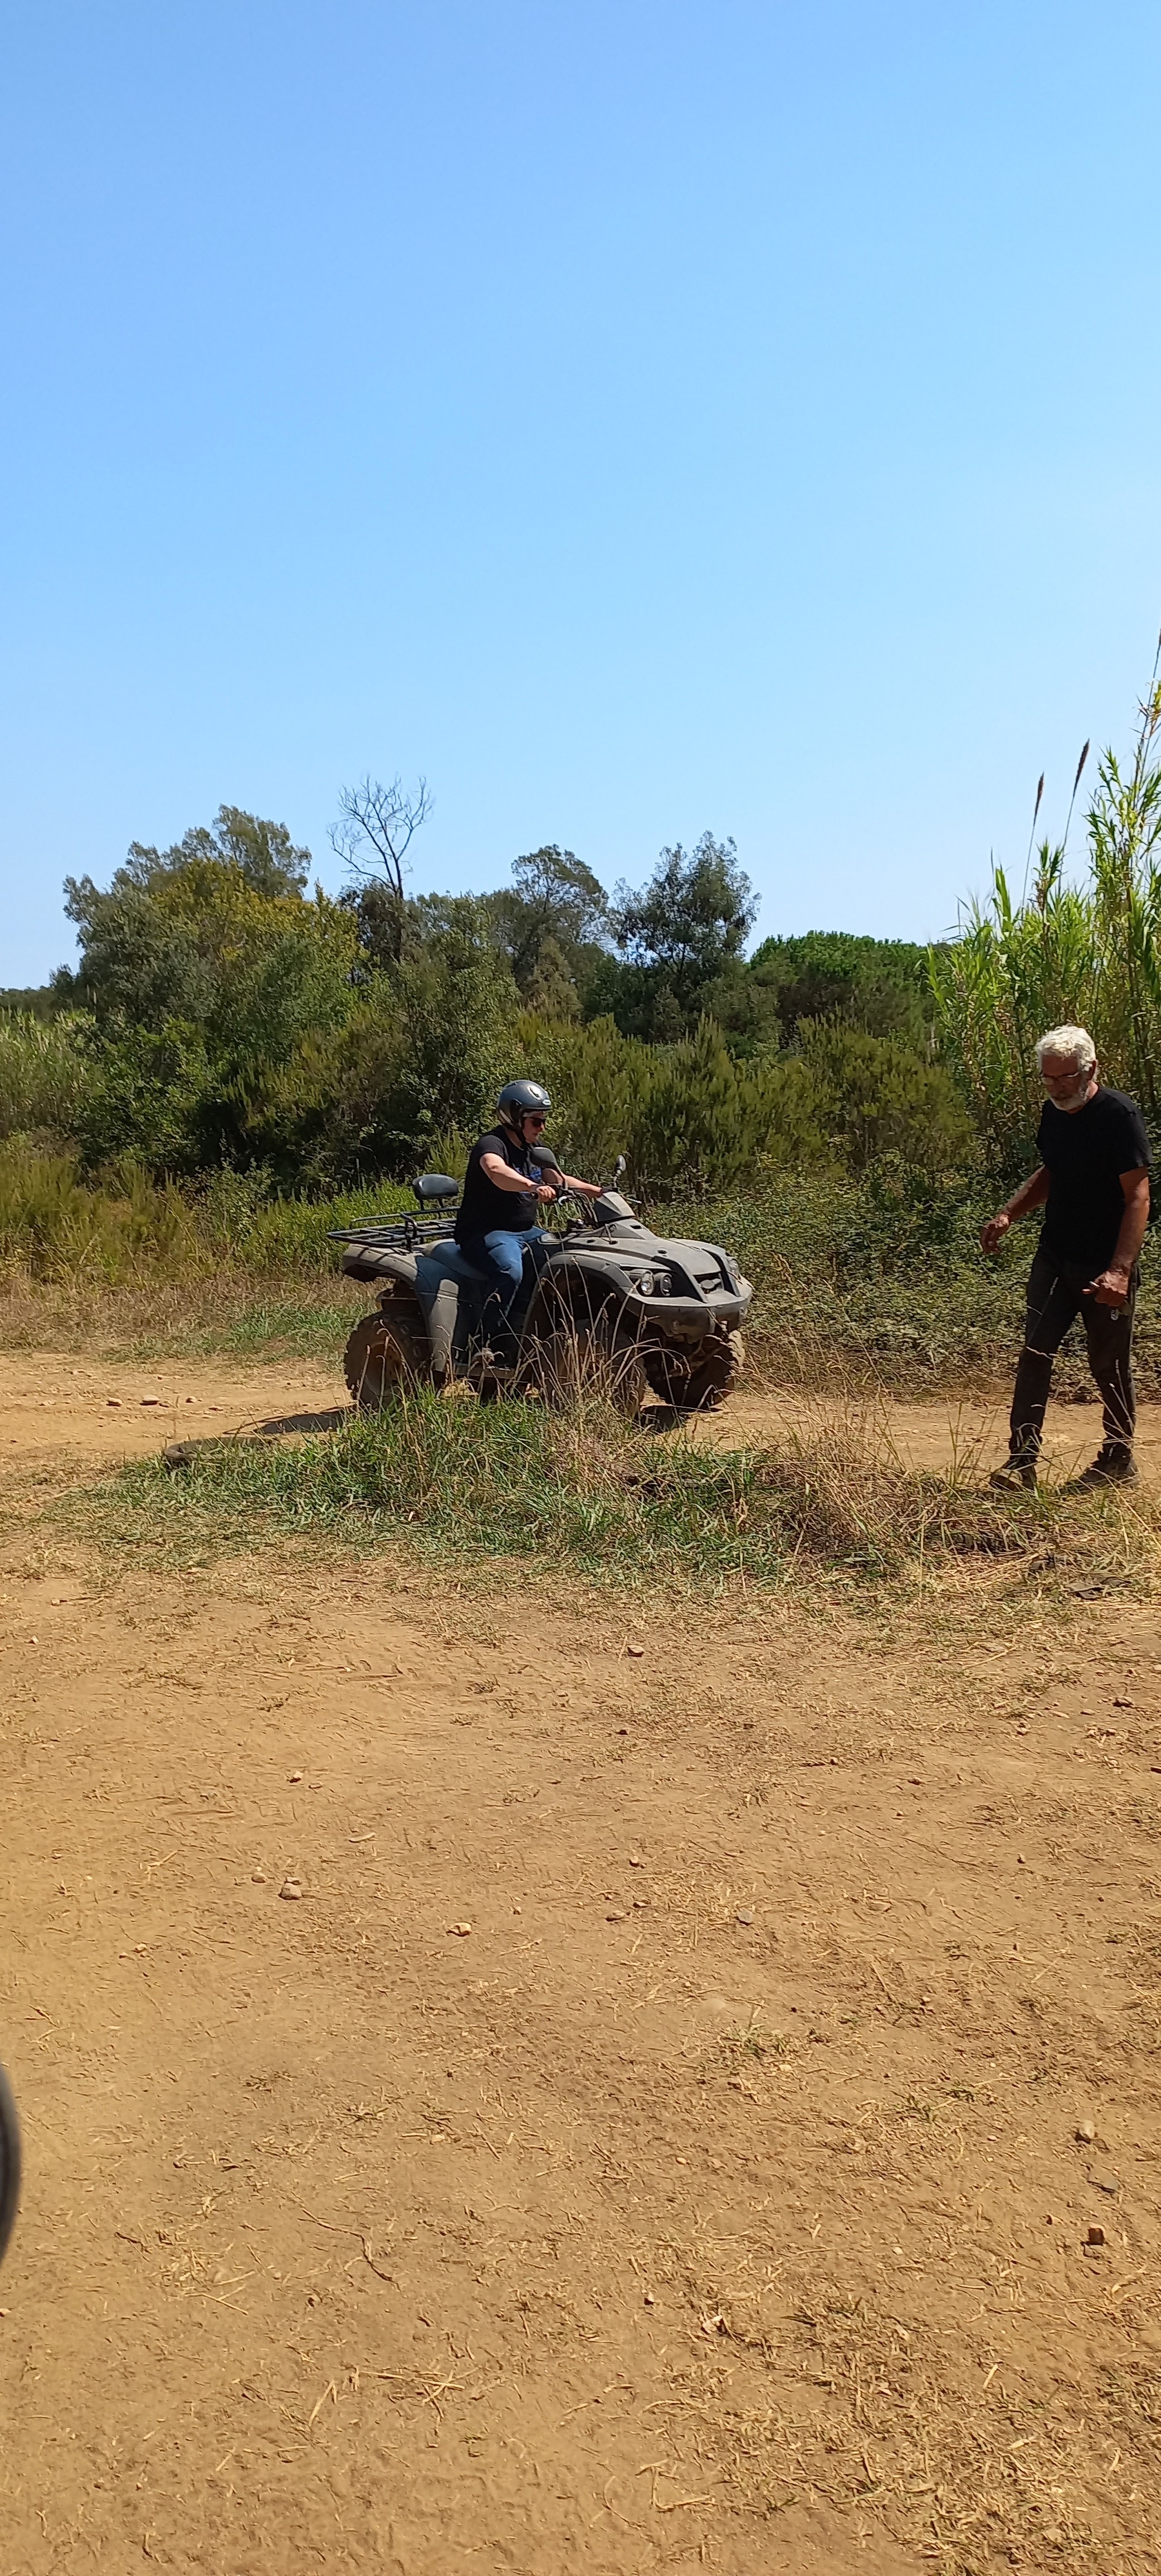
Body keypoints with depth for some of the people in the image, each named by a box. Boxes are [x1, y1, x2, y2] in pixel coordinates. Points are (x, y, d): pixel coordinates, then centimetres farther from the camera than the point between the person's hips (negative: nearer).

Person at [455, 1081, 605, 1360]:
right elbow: (496, 1171, -41)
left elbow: (559, 1180, 29)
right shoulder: (491, 1144, -16)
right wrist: (533, 1186, -57)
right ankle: (488, 1343, -27)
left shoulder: (533, 1149, 13)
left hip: (527, 1231, 9)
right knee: (510, 1272, -36)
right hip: (487, 1232, -9)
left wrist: (593, 1190, 15)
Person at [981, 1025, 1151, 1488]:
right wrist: (1008, 1215, 3)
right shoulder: (1054, 1113, 5)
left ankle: (1118, 1460, 22)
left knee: (1109, 1365, 6)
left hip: (1104, 1267, -6)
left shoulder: (1119, 1116, -16)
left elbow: (1138, 1197, -19)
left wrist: (1120, 1270, -29)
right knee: (1035, 1354, -3)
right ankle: (1022, 1459, -1)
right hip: (1055, 1257, 6)